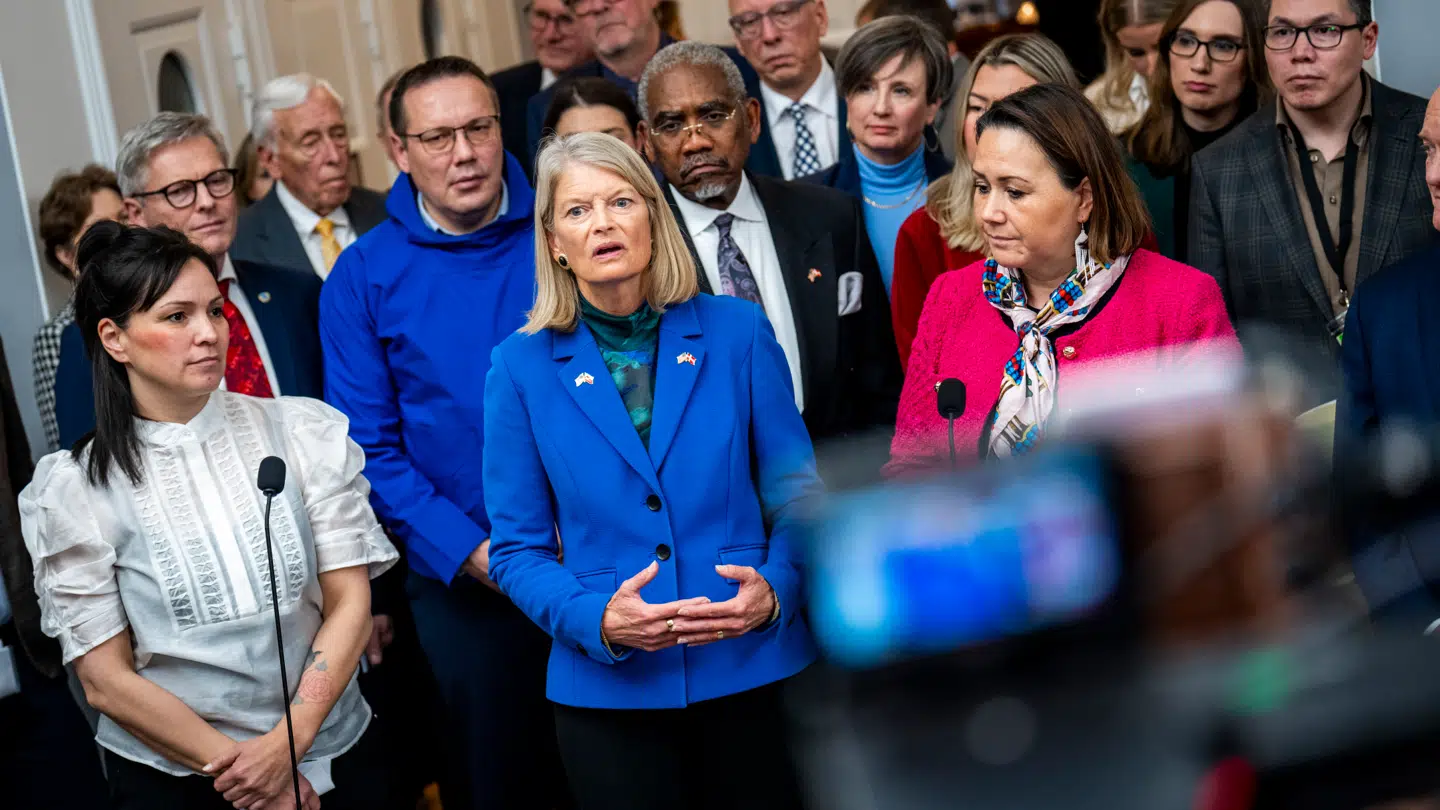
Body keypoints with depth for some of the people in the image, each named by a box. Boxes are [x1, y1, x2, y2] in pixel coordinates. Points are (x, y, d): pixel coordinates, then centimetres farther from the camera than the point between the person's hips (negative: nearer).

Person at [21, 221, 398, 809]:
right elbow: (107, 680, -8)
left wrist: (287, 745, -15)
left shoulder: (304, 432, -4)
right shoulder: (74, 491, -7)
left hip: (332, 755, 2)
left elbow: (349, 604, -5)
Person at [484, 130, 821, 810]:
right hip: (610, 690, -1)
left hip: (754, 672, 1)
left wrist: (775, 590, -15)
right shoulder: (522, 366, -1)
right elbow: (517, 548, 0)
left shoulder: (737, 331, 0)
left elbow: (797, 497, 3)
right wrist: (599, 619, -17)